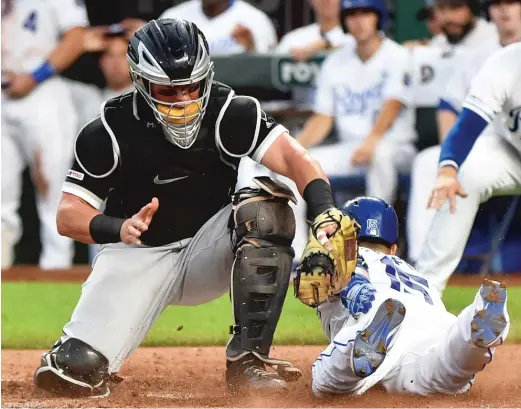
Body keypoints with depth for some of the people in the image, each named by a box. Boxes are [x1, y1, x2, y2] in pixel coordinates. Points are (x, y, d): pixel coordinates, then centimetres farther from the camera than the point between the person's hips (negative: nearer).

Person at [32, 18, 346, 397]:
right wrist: (119, 229, -36)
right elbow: (68, 215, -15)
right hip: (138, 256, -2)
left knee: (266, 206, -28)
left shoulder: (231, 114, -14)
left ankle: (249, 358, -22)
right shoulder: (109, 132, -14)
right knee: (77, 368, -22)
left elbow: (294, 157, -26)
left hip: (208, 253, 2)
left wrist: (326, 213, -45)